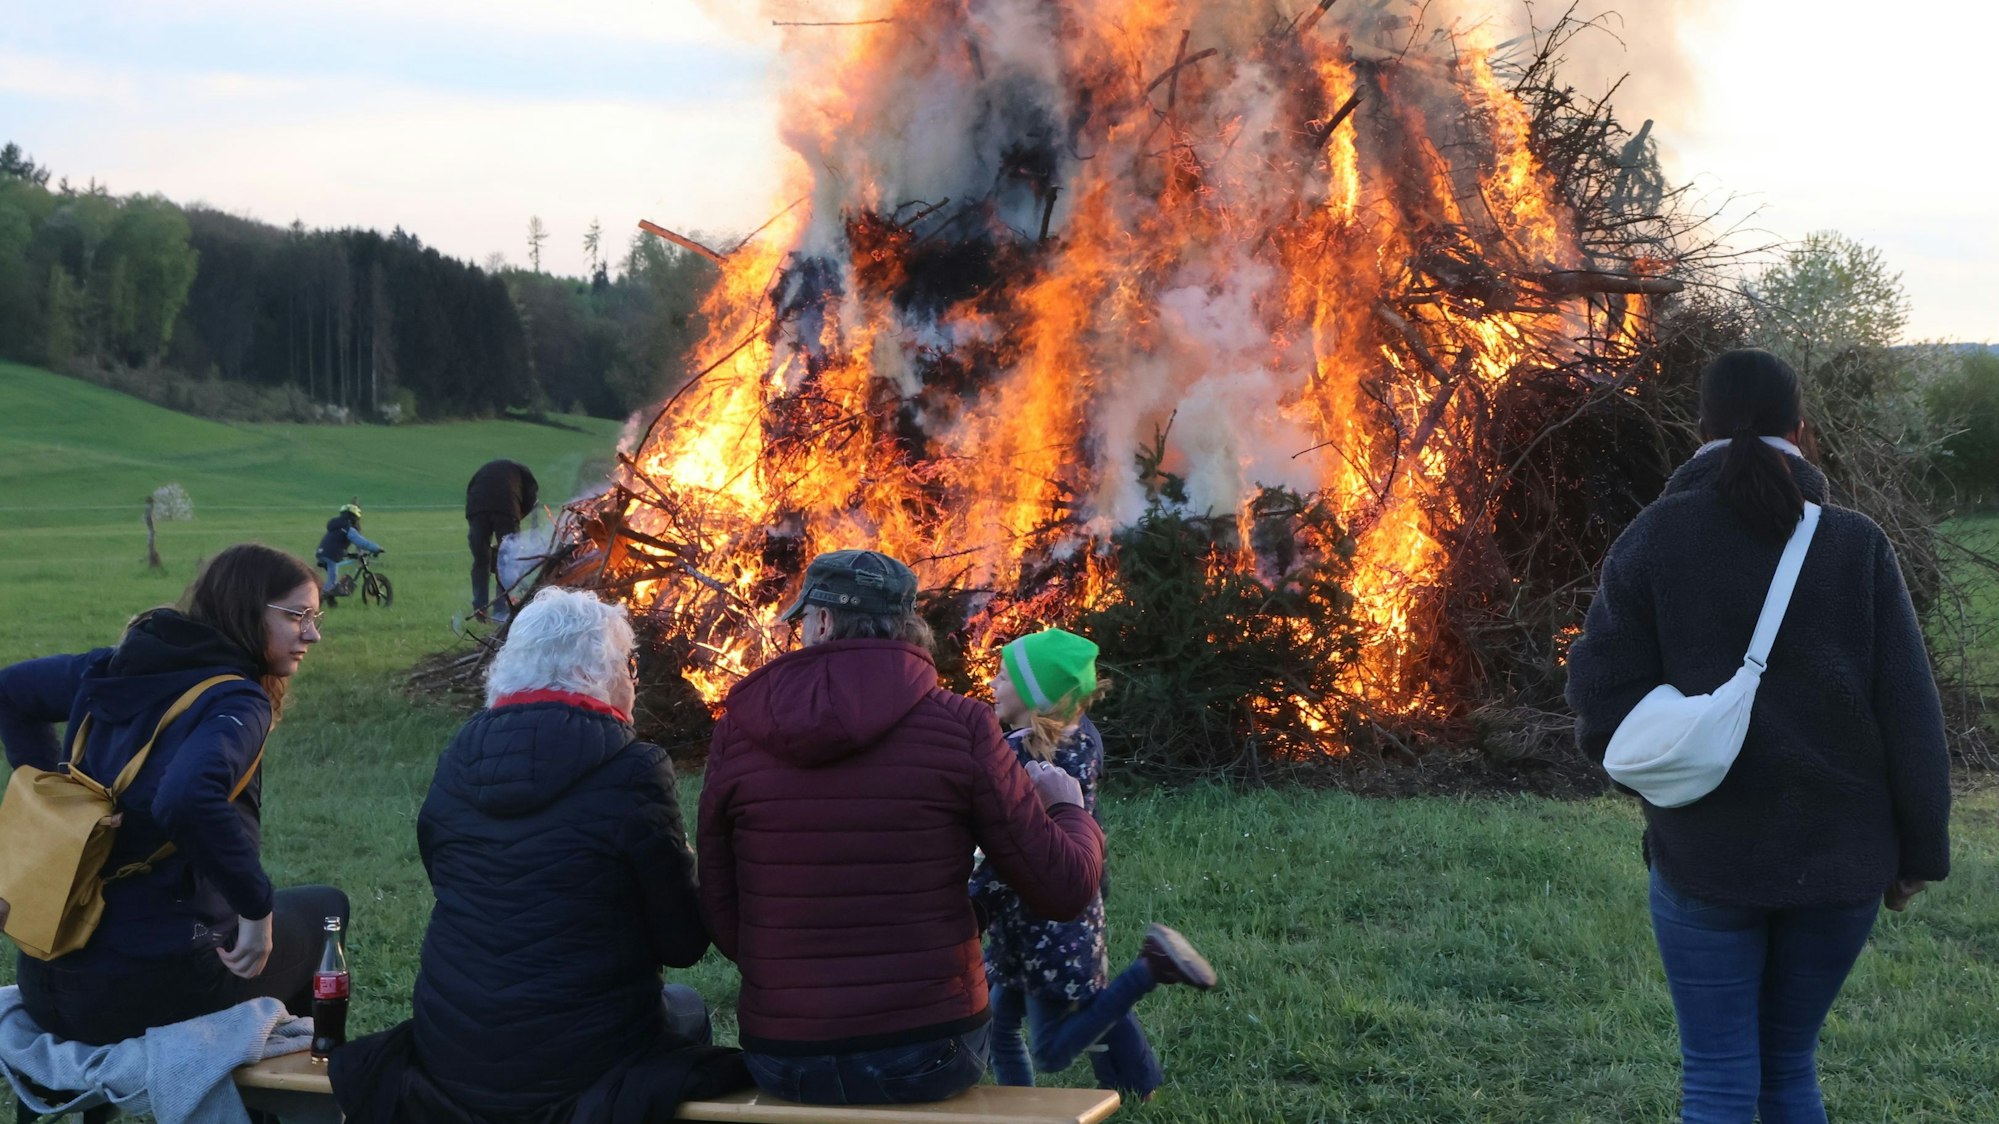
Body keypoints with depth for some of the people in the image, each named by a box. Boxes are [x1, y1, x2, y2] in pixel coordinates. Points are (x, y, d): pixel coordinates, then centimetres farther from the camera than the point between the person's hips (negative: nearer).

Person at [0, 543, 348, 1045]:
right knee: (323, 908, 19)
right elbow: (187, 800, -35)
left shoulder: (116, 669, 8)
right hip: (147, 990, -8)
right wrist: (257, 907, -24)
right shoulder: (235, 702, -16)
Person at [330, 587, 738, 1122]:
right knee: (686, 1007, 27)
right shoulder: (633, 771, -16)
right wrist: (684, 860, 10)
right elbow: (684, 944, -9)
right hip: (578, 1066, -5)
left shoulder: (456, 761, 0)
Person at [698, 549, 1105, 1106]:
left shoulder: (738, 729, -3)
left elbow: (721, 921, -1)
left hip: (783, 1064, 1)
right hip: (929, 1057, -1)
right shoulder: (959, 725, -9)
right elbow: (1063, 889, -6)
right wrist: (1070, 808, 15)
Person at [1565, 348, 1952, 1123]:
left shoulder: (1653, 541, -5)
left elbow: (1603, 711, -9)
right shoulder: (1856, 545, -2)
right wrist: (1920, 851, 4)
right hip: (1837, 857, 2)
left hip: (1709, 856, -2)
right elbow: (1910, 714, -5)